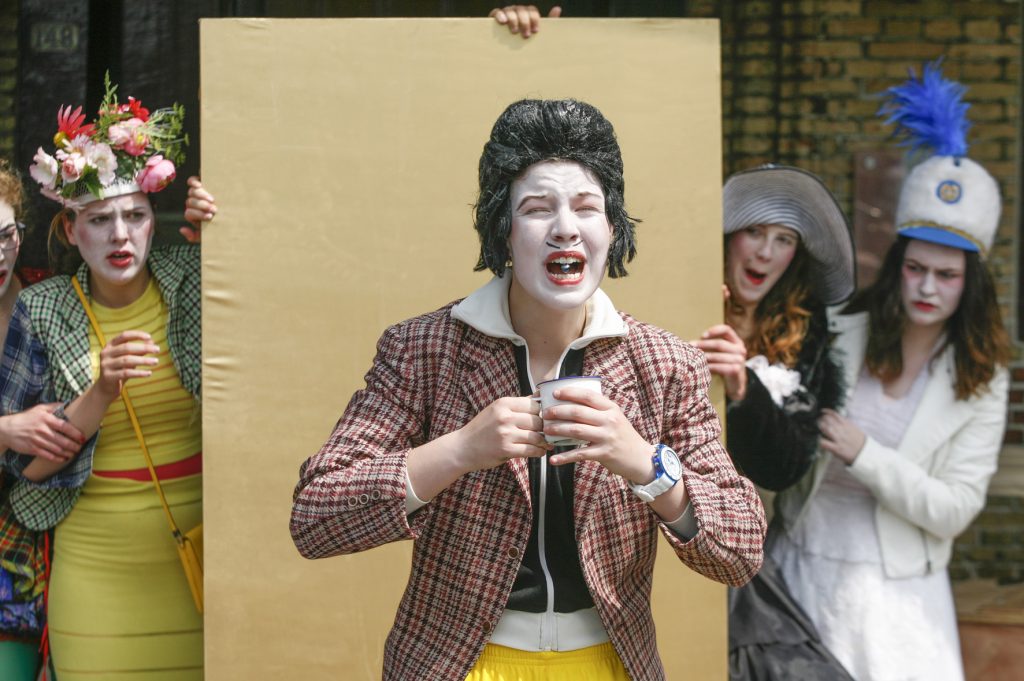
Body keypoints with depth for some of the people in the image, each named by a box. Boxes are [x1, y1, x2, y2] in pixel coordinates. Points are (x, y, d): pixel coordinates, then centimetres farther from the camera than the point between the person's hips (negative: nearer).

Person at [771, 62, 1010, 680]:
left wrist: (863, 454, -19)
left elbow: (953, 510, -10)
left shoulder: (981, 379, -4)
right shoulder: (836, 335, -5)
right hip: (808, 576, 0)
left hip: (903, 594, 0)